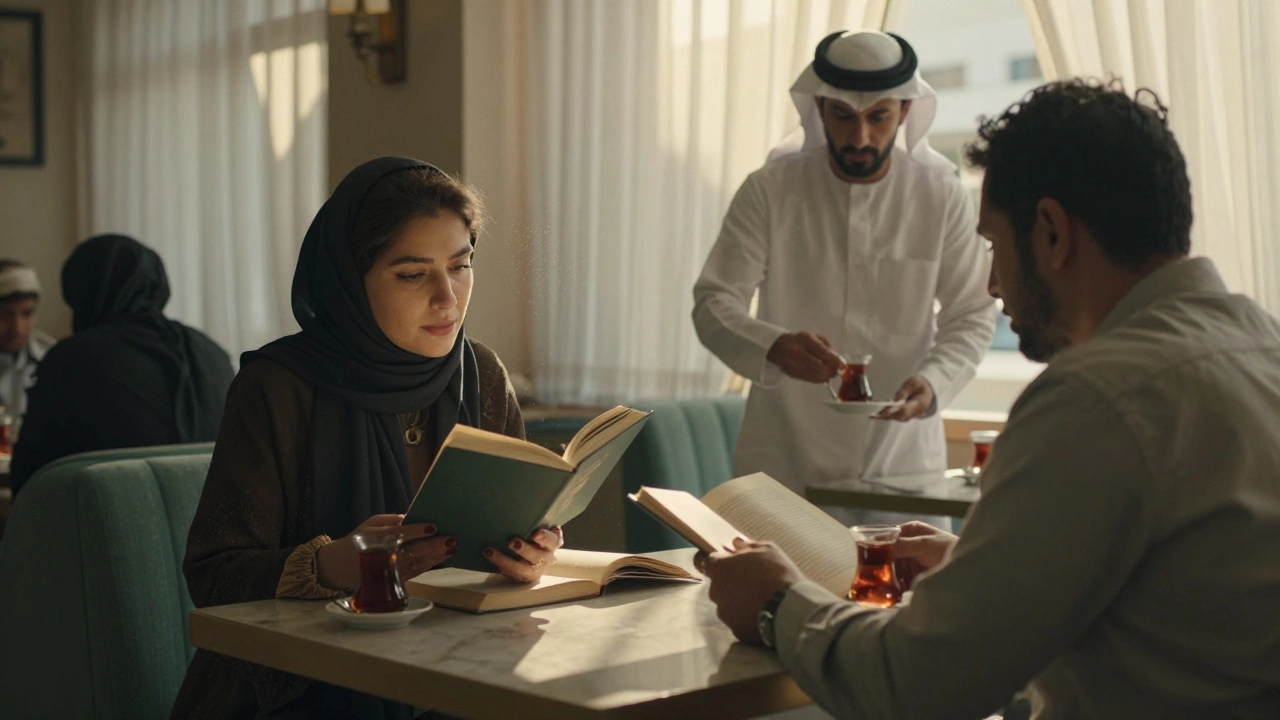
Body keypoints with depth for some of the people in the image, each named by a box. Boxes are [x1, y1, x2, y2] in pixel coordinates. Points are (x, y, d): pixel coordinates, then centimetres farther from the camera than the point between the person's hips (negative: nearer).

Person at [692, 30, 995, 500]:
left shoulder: (942, 196, -2)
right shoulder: (769, 190, -6)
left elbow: (972, 317, 0)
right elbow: (713, 304, -9)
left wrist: (933, 382, -20)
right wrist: (773, 347, -30)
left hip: (901, 456, 1)